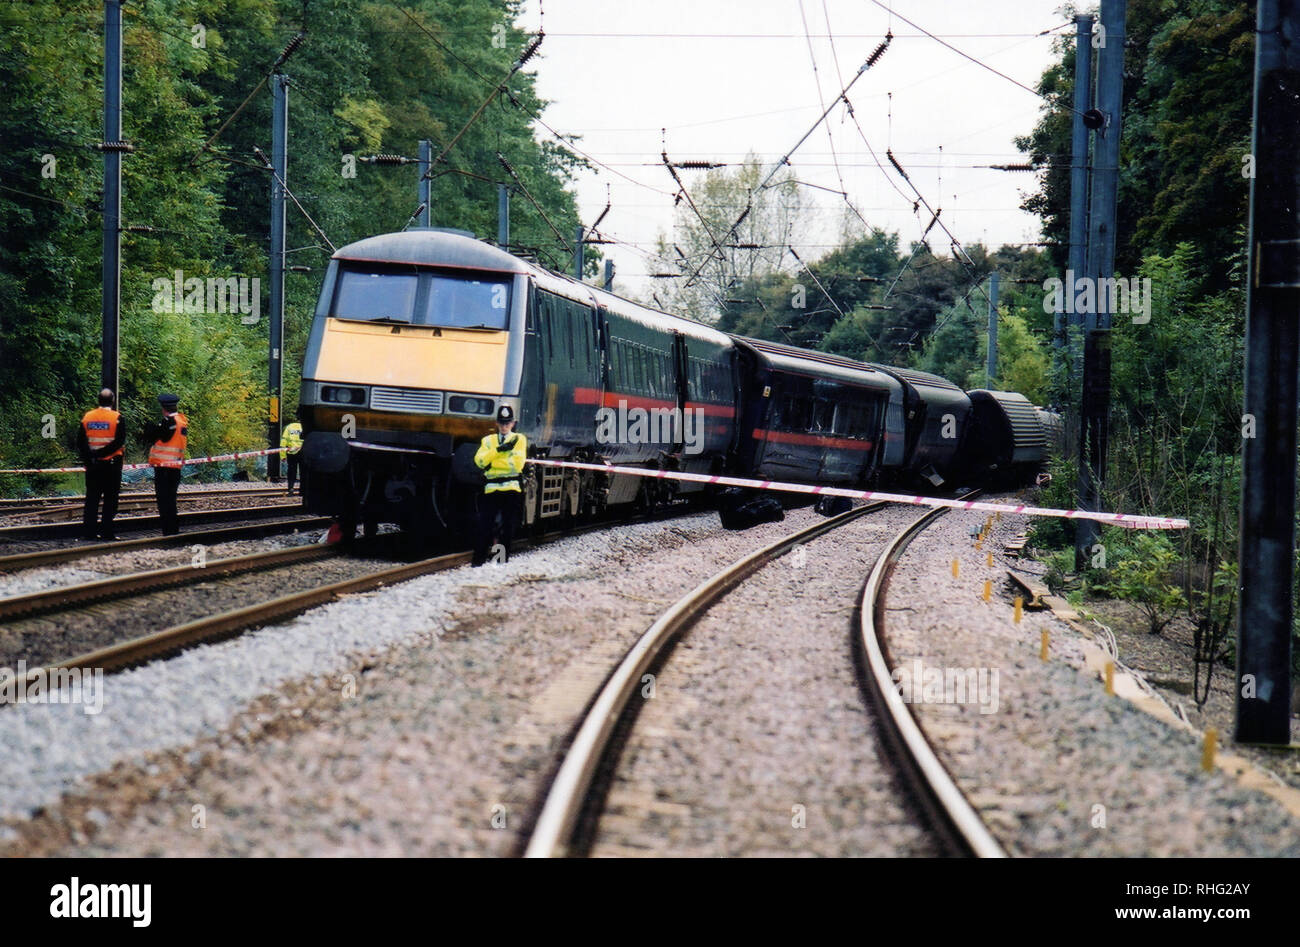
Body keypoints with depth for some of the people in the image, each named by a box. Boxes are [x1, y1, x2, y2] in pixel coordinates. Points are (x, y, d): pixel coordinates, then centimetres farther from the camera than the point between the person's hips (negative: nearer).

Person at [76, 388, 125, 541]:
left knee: (91, 499, 9)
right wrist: (101, 453, -14)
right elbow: (119, 442, -16)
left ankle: (88, 532, 9)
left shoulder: (87, 417, 4)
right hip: (112, 465, -4)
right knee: (110, 500, 1)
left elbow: (80, 442, 2)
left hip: (92, 465, 4)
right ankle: (106, 532, -2)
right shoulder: (117, 418, -7)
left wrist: (87, 459, 2)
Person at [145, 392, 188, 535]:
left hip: (163, 466, -8)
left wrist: (150, 426, 5)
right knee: (170, 498, 17)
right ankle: (174, 529, 21)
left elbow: (149, 436, -13)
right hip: (176, 466, 8)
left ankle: (168, 531, -7)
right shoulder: (182, 421, 11)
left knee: (164, 499, -5)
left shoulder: (168, 422, -15)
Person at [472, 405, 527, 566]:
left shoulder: (519, 439, 10)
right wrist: (499, 450, -12)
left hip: (511, 489, -1)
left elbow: (518, 463, -7)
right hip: (491, 489, 1)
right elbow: (480, 460, -1)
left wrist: (494, 461, -7)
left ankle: (503, 562, 10)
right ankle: (478, 562, -2)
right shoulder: (488, 440, 18)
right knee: (485, 526, -5)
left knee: (508, 529, 3)